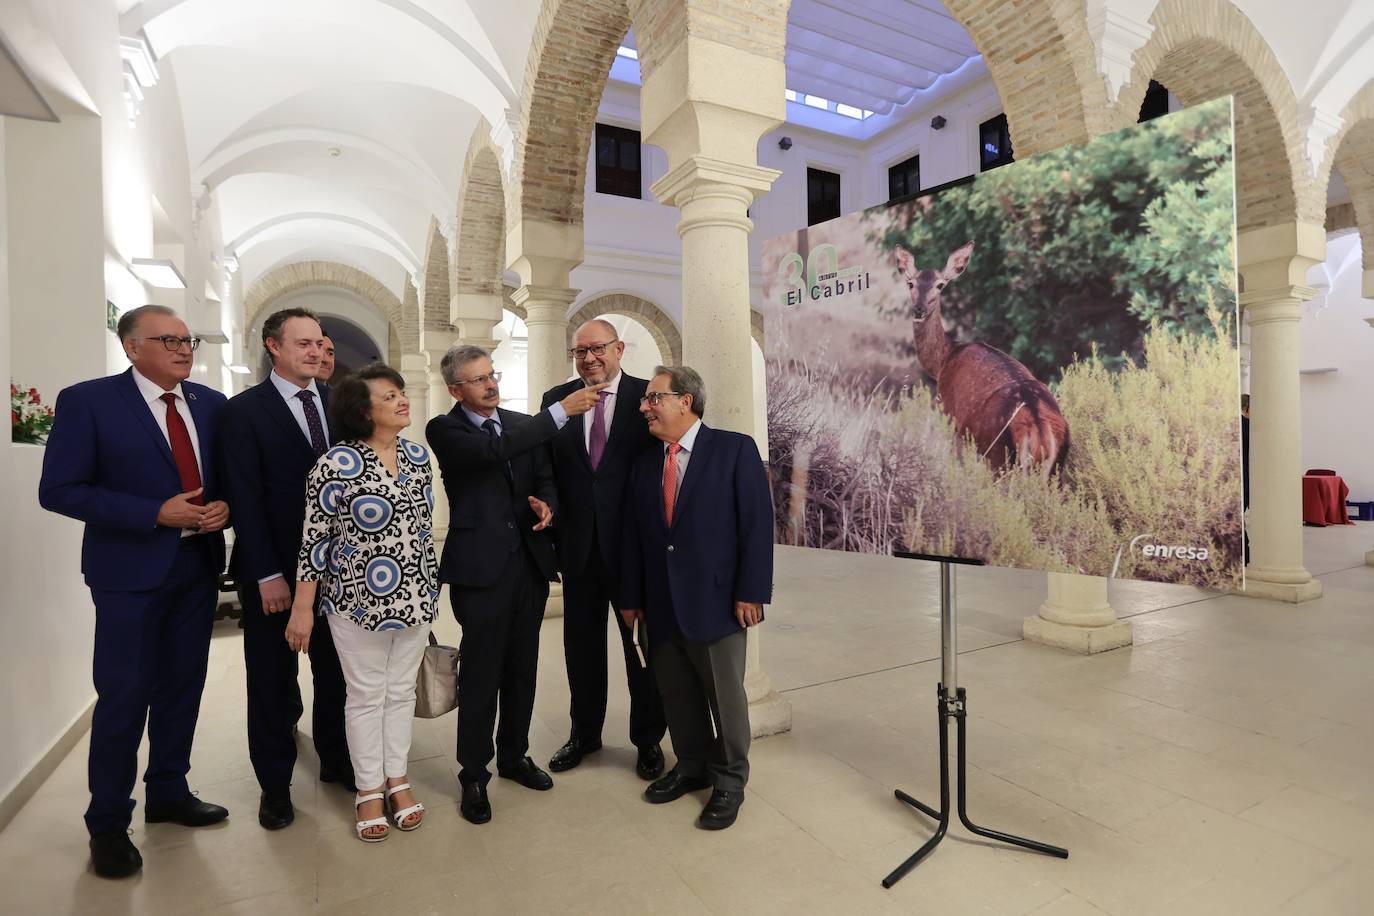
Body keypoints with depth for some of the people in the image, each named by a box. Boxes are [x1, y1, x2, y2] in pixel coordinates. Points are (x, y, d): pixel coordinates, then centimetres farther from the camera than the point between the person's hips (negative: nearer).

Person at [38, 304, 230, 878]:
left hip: (198, 564, 5)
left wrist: (224, 506, -10)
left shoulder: (211, 403, 5)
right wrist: (157, 513, -20)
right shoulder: (87, 401, -8)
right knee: (124, 695, 3)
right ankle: (108, 823, 23)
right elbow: (58, 490, -11)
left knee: (183, 686, 15)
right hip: (131, 570, -4)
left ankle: (168, 792, 33)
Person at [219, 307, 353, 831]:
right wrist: (268, 575, -14)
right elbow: (245, 499, -10)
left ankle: (336, 760, 33)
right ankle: (275, 783, 30)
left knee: (336, 671, 14)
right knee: (272, 678, 12)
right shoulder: (245, 410, -6)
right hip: (273, 570, -3)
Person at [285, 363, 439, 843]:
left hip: (414, 597, 5)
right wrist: (302, 609, -8)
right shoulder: (337, 463, -15)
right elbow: (314, 538, -11)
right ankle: (369, 790, 30)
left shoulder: (418, 454, 2)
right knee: (367, 695, 11)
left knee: (401, 690, 16)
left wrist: (430, 587, 13)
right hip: (359, 601, -4)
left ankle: (397, 779, 33)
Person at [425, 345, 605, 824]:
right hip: (481, 568, -5)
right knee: (480, 675, 5)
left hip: (529, 563, 5)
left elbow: (545, 476, 13)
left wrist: (546, 503, -12)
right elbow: (493, 451, -25)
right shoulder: (445, 430, -6)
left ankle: (514, 755, 36)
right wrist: (561, 410, -27)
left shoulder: (522, 424, 10)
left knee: (522, 670, 16)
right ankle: (474, 776, 24)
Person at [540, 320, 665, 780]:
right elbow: (546, 468, 6)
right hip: (579, 543, 3)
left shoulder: (647, 396, -4)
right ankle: (584, 733, 39)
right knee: (582, 644, 17)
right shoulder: (556, 399, 5)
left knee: (641, 642, 12)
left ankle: (648, 738, 33)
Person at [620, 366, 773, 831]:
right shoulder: (644, 463, 10)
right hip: (662, 604, 5)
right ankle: (691, 767, 39)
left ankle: (729, 780, 30)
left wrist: (751, 592, -14)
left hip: (716, 599, -5)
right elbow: (633, 535, 10)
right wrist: (631, 596, 8)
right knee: (676, 694, 16)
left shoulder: (735, 449, -6)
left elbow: (757, 523, -10)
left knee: (725, 696, 9)